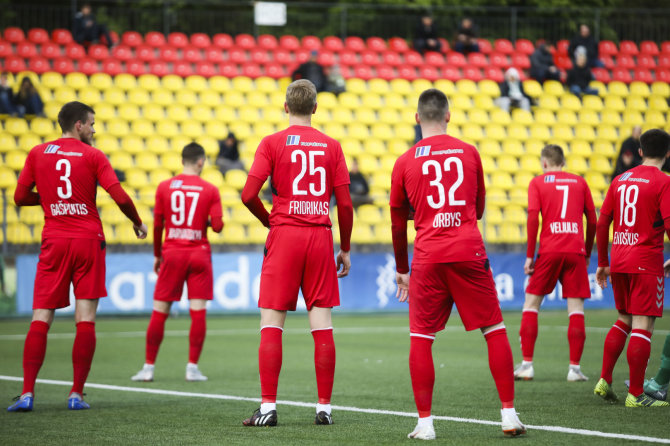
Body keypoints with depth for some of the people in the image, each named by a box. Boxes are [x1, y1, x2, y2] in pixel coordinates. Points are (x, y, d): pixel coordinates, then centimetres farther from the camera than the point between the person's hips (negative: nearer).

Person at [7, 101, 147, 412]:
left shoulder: (38, 153, 7)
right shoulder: (93, 156, 1)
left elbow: (20, 197, 8)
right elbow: (119, 197, -7)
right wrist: (138, 223, 10)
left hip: (54, 241, 2)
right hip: (88, 240, -2)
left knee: (40, 319, 0)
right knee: (85, 320, 0)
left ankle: (27, 393, -9)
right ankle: (76, 394, -3)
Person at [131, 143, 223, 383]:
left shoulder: (164, 187, 2)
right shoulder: (210, 190, -1)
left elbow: (157, 225, 3)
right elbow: (217, 226, -7)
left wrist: (157, 255, 14)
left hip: (172, 253, 1)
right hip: (199, 254, -1)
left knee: (159, 312, 5)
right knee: (198, 312, 0)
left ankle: (148, 367, 8)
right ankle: (192, 367, -3)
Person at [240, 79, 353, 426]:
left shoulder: (272, 143, 0)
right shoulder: (331, 146, 6)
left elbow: (249, 195, -7)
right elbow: (345, 204, 4)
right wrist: (345, 248, 14)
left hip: (284, 235, -2)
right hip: (321, 237, 2)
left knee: (271, 323, 0)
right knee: (322, 324, 3)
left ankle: (268, 407, -4)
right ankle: (324, 407, 4)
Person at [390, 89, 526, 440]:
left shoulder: (405, 162, 6)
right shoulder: (469, 152, 8)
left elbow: (398, 224, 13)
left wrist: (401, 270, 24)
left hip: (427, 258, 0)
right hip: (469, 252, 0)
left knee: (420, 339, 5)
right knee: (495, 331, 8)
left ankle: (424, 423, 1)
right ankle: (509, 415, 6)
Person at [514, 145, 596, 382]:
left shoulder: (538, 182, 6)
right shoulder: (579, 182, 13)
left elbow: (533, 218, -6)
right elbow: (592, 221, 12)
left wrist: (529, 255, -3)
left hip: (549, 251, -1)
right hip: (575, 250, 1)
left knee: (531, 303, 9)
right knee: (576, 308, 3)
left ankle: (527, 365, 4)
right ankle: (575, 367, -2)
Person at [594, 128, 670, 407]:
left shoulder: (620, 180, 11)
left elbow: (602, 224, 11)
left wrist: (602, 264, 18)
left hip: (618, 260, 6)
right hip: (646, 263, -6)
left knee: (624, 321, 20)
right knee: (643, 325, -4)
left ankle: (604, 380, 13)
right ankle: (635, 394, -4)